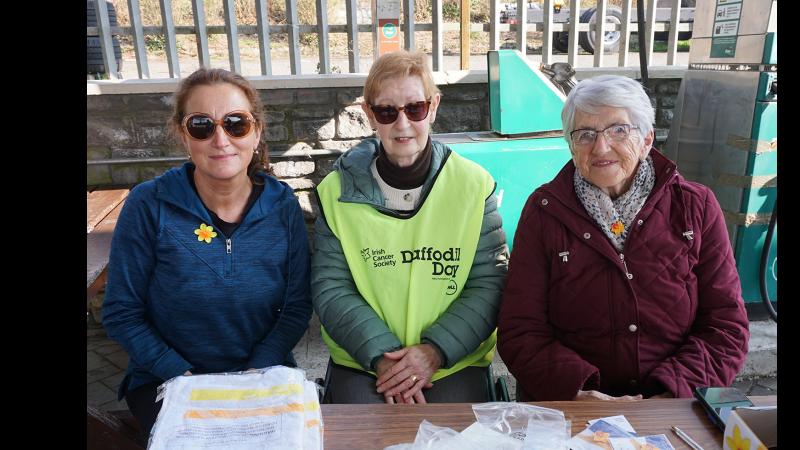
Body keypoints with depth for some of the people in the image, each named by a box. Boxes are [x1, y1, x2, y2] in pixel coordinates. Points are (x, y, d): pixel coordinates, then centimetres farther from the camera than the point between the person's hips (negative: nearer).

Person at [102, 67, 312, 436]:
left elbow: (297, 306, -3)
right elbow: (122, 314, -6)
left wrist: (258, 371, -15)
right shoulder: (148, 205, -12)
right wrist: (182, 377, -15)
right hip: (166, 380, -1)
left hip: (264, 372, 2)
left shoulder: (282, 204, -6)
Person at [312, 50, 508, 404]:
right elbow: (330, 288, -2)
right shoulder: (338, 191, 0)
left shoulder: (474, 185, -1)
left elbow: (489, 285, -2)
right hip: (360, 363, 0)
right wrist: (382, 356, -14)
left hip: (454, 362, 0)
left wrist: (435, 350, -14)